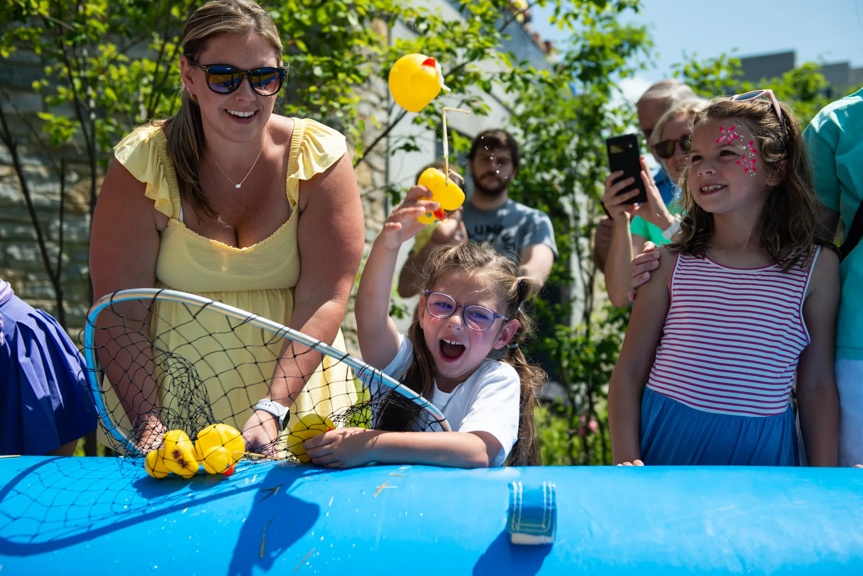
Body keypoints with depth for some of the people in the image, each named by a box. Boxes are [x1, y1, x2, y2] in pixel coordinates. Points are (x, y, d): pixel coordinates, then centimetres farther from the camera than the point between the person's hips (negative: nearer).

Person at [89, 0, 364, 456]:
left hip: (296, 401, 0)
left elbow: (324, 298, -10)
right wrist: (148, 422, -19)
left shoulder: (319, 157, -6)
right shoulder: (143, 164, -6)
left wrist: (273, 408, -19)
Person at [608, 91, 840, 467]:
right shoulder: (673, 260, -1)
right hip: (665, 444, 0)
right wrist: (627, 462, -8)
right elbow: (629, 370, 1)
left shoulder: (815, 266, -1)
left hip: (759, 452, 0)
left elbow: (817, 386, 3)